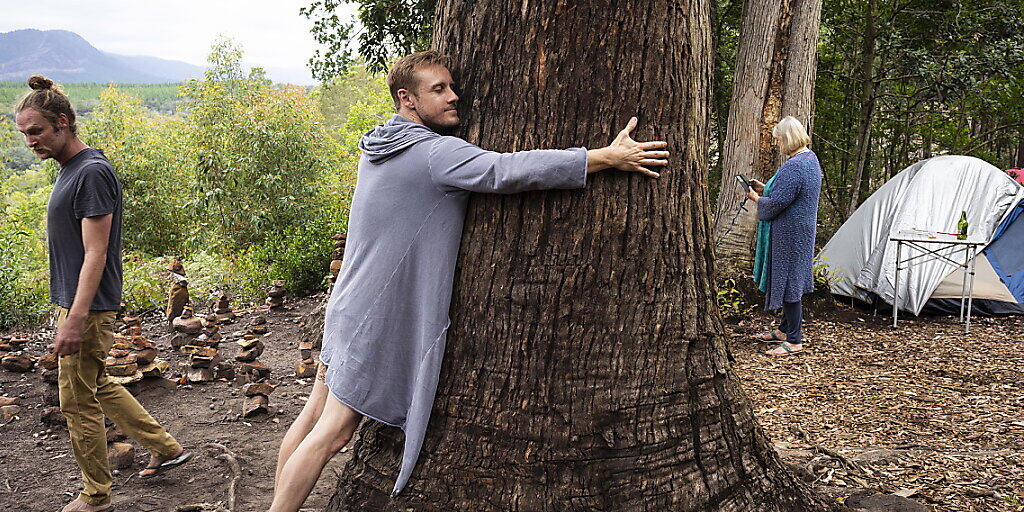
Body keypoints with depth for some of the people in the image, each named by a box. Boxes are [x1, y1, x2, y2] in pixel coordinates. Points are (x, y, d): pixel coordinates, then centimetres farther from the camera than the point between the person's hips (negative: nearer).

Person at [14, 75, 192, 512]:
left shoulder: (92, 173, -18)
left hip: (87, 308, -10)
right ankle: (166, 449, 30)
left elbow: (95, 253, -22)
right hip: (73, 303, 10)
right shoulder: (69, 169, 11)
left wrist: (75, 320, -25)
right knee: (98, 387, 19)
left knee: (78, 402, 2)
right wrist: (68, 311, 19)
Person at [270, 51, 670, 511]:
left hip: (350, 307, 9)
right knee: (333, 430, 0)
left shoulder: (379, 144, 10)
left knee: (318, 410, 16)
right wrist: (608, 156, -28)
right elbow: (506, 171, -30)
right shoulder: (435, 153, -19)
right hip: (379, 316, -9)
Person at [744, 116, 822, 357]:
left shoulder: (793, 167, -25)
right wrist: (765, 188, 15)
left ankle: (794, 340, 4)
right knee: (792, 280, 19)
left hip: (789, 234, -11)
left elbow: (776, 203, -24)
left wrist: (757, 198, -5)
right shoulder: (811, 158, 10)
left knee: (787, 282, -3)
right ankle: (786, 329, 31)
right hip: (801, 230, 11)